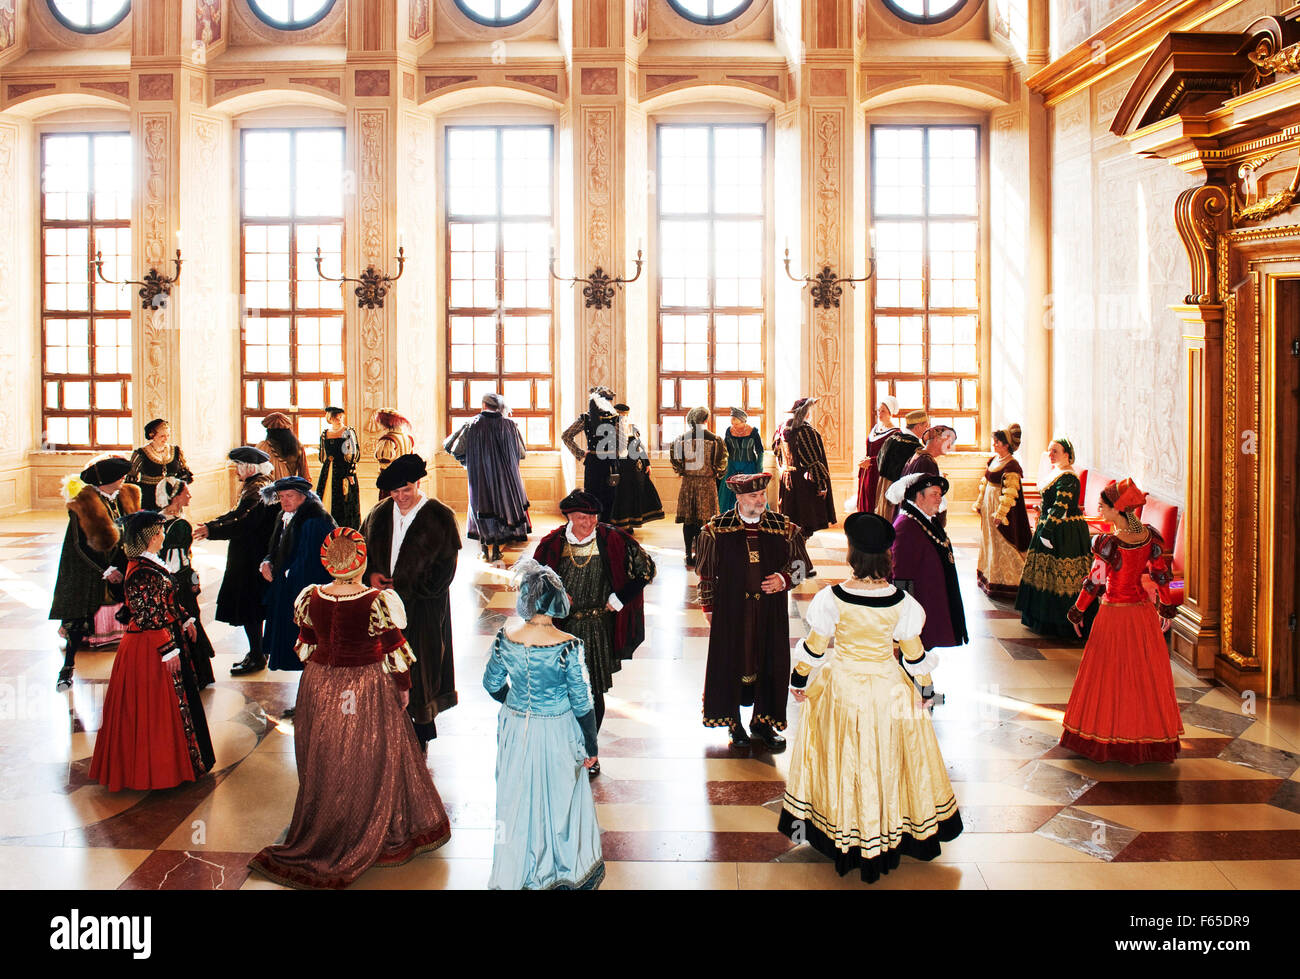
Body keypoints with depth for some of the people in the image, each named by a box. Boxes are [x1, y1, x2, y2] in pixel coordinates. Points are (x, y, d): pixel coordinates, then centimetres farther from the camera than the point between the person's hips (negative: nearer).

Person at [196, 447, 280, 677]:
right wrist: (209, 525, 9)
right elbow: (236, 514, 17)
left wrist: (211, 531, -22)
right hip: (249, 558, 10)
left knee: (247, 607, -4)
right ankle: (257, 651, 26)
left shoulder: (258, 491, -20)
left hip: (252, 561, -10)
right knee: (253, 606, 16)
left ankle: (257, 656, 3)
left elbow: (243, 524, -26)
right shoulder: (254, 487, 12)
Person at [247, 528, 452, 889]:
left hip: (319, 691, 4)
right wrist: (403, 688, 3)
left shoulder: (310, 600, -9)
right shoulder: (378, 603, -21)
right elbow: (394, 655, -13)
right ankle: (373, 838, 28)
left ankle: (320, 836, 35)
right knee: (371, 766, 13)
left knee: (326, 765, 20)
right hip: (368, 693, -4)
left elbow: (306, 649, 4)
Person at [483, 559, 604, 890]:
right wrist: (591, 748, -2)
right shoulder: (568, 646, -23)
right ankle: (569, 870, 38)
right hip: (557, 733, -2)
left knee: (519, 798, 20)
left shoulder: (504, 640, -14)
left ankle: (518, 871, 37)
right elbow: (582, 703, -15)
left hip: (515, 730, 3)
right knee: (560, 798, 18)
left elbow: (492, 685, 2)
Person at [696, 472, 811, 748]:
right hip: (731, 610, -2)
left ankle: (763, 721, 26)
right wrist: (709, 608, 3)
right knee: (731, 662, 7)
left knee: (769, 664, 9)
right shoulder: (716, 529, -4)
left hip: (770, 611, 2)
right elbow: (706, 573, 4)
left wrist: (784, 579, -11)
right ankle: (734, 722, 24)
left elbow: (801, 564, 9)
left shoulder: (784, 527, 0)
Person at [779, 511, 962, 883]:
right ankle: (889, 839, 30)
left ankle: (840, 839, 32)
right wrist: (923, 680, 14)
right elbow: (915, 654, -6)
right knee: (885, 759, 17)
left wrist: (799, 679, 9)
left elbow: (814, 647, -8)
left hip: (841, 688, 0)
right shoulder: (900, 602, -17)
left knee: (844, 759, 17)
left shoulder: (832, 598, -20)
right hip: (887, 690, 0)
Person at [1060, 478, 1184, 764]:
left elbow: (1094, 583, -14)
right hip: (1144, 614, 5)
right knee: (1146, 675, 16)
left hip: (1114, 616, -5)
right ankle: (1149, 736, 26)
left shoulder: (1108, 544, -21)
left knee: (1110, 676, 9)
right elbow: (1162, 575, 4)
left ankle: (1106, 738, 20)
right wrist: (1166, 608, 17)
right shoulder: (1151, 536, -5)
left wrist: (1077, 613, -1)